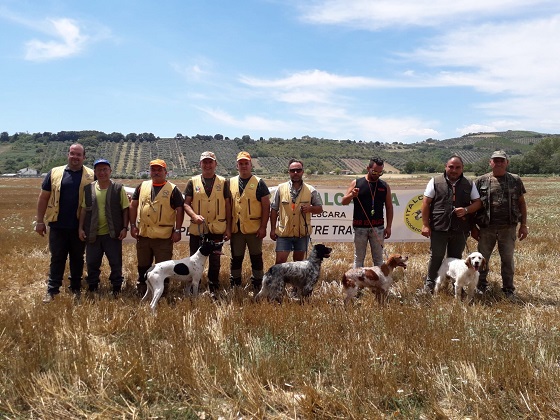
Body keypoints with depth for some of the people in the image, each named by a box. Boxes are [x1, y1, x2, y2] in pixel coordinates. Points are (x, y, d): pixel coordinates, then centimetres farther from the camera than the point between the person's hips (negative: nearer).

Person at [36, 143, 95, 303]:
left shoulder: (91, 176, 1)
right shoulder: (55, 173, 4)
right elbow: (43, 197, 6)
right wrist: (40, 221, 2)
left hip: (79, 227, 0)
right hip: (58, 226, 0)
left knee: (77, 258, 11)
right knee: (57, 258, 6)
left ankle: (76, 288, 23)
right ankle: (52, 290, 13)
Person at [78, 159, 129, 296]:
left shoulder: (118, 188, -2)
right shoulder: (88, 189, 5)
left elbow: (125, 209, -1)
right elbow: (84, 210, 8)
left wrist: (125, 228, -7)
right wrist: (80, 228, 3)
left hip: (112, 233, -2)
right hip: (93, 234, 3)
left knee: (116, 263, 5)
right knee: (92, 263, 11)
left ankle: (117, 288, 18)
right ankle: (92, 288, 26)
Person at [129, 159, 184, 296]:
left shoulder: (172, 189, -1)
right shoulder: (142, 186, 9)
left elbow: (179, 210, -3)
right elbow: (133, 206, 12)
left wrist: (177, 230, -9)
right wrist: (133, 225, 3)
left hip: (164, 237, -4)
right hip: (143, 234, 4)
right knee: (143, 266, 14)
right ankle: (141, 293, 27)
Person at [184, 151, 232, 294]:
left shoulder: (223, 182, 5)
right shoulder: (193, 182, 5)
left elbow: (228, 206, 5)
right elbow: (186, 203, 2)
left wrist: (228, 228, 1)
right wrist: (194, 215, -17)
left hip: (217, 229, 0)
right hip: (197, 229, 0)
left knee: (215, 261, 7)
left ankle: (213, 288, 20)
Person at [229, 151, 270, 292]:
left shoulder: (258, 183, -1)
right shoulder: (231, 182, 10)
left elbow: (266, 206, -4)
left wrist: (263, 227, -10)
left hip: (254, 229, -3)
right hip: (236, 229, 3)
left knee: (256, 258, 4)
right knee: (236, 258, 11)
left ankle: (257, 287, 14)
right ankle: (234, 287, 22)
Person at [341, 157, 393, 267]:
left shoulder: (384, 186, 7)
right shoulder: (356, 183, 3)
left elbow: (389, 207, 9)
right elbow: (344, 202, 3)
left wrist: (388, 226, 2)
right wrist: (352, 195, -18)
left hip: (378, 228, 1)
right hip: (359, 227, -1)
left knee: (378, 258, 7)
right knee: (358, 257, 6)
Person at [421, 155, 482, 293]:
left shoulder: (469, 184, 7)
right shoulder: (435, 182, 0)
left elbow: (478, 203, 8)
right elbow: (426, 203, -1)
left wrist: (466, 210, -13)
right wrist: (425, 224, -6)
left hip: (460, 229, 2)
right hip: (439, 228, -2)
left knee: (456, 258, 13)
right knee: (436, 257, 4)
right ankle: (430, 283, 19)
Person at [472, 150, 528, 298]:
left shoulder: (515, 180, 5)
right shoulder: (481, 181, 1)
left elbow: (521, 203, 9)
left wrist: (523, 225, 4)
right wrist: (473, 227, 0)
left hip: (508, 228, 1)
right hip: (486, 228, 0)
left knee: (508, 259, 9)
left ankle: (508, 290, 22)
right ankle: (481, 287, 24)